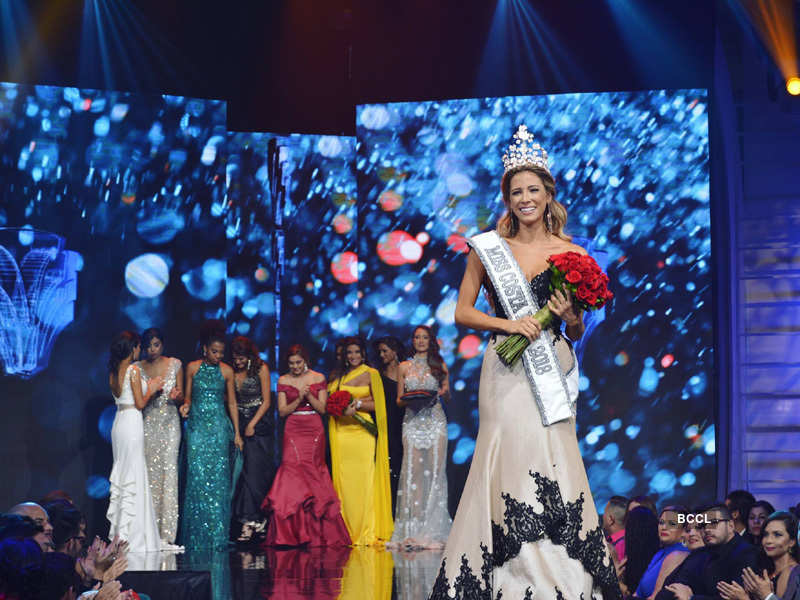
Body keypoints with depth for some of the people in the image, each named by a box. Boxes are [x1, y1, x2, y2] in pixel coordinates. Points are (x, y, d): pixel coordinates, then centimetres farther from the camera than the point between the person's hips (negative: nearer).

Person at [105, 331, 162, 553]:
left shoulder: (114, 371, 11)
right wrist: (151, 390, 5)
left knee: (120, 475, 13)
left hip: (119, 422, 8)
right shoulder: (133, 370, -12)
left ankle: (117, 530, 16)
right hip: (132, 423, -8)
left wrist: (149, 387, 20)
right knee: (133, 478, -4)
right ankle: (129, 534, -4)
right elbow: (140, 403, -12)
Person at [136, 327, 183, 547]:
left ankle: (166, 533, -10)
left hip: (169, 423, 0)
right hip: (147, 423, 0)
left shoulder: (175, 365, 8)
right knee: (148, 474, -5)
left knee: (168, 471, -9)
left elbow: (181, 397, 10)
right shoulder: (137, 368, 7)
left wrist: (175, 396, -13)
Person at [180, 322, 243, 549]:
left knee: (218, 477, -5)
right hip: (197, 426, 0)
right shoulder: (193, 368, 5)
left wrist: (237, 433, 4)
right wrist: (185, 405, -11)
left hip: (219, 427, 0)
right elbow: (188, 396, 12)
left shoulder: (226, 371, 4)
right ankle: (197, 536, -1)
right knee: (197, 476, -6)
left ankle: (217, 536, -2)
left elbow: (232, 403, 8)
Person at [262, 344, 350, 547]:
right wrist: (299, 398, -11)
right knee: (292, 473, -12)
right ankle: (290, 533, -10)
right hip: (293, 431, 0)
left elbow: (322, 409, 2)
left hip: (314, 431, 0)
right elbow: (282, 411, 3)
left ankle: (315, 533, 2)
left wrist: (309, 396, -13)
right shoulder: (283, 381, 8)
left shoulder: (318, 378, 5)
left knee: (312, 475, -4)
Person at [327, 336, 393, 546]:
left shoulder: (371, 374, 5)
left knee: (363, 480, -7)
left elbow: (377, 404, 2)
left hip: (362, 432, -3)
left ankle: (367, 533, -5)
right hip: (341, 432, 3)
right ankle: (347, 531, 3)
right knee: (343, 479, -1)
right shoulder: (338, 376, 14)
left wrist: (358, 404, -12)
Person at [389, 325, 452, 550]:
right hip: (413, 422, 0)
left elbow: (448, 395, 15)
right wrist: (407, 400, -8)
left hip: (435, 421, 0)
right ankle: (412, 530, -11)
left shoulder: (439, 366, 13)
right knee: (413, 471, -10)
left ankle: (433, 529, -8)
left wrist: (444, 391, -8)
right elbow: (399, 399, 14)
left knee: (435, 470, -9)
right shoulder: (404, 367, 14)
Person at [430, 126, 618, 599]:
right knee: (510, 464, -7)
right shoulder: (489, 248, 6)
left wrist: (570, 316, -9)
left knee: (554, 465, -5)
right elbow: (462, 312, 5)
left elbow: (577, 333, 14)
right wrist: (509, 325, -9)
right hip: (507, 372, -1)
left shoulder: (571, 253, 8)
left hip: (553, 371, 1)